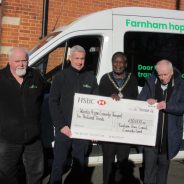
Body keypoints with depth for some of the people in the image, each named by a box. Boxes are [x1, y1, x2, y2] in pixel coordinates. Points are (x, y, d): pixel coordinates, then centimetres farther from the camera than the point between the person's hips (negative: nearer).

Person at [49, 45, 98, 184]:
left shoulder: (91, 78, 7)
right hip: (64, 129, -2)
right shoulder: (61, 76, 2)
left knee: (80, 164, 11)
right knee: (59, 163, 3)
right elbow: (53, 102, -2)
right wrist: (61, 125, -10)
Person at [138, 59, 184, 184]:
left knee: (164, 162, 16)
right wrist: (147, 102, -18)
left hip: (169, 134, 0)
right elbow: (139, 101, 4)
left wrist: (167, 106, -24)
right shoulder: (151, 82, 0)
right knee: (149, 162, 2)